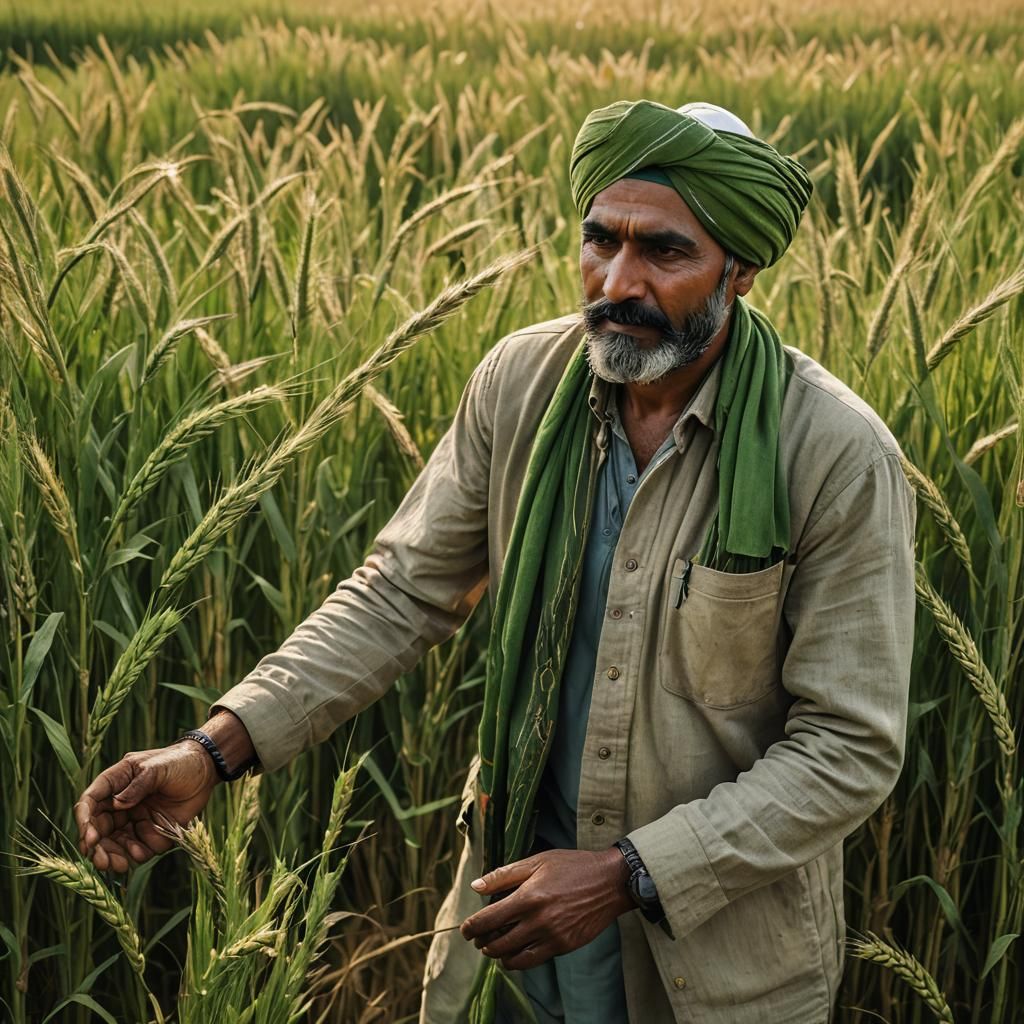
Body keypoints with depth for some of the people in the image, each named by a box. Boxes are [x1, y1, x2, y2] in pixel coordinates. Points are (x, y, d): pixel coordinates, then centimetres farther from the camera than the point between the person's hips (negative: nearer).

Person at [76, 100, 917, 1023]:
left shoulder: (841, 459, -21)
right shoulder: (521, 383, -9)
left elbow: (851, 748, -17)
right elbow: (405, 591, -3)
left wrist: (629, 877, -22)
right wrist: (216, 749, -14)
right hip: (521, 883, 4)